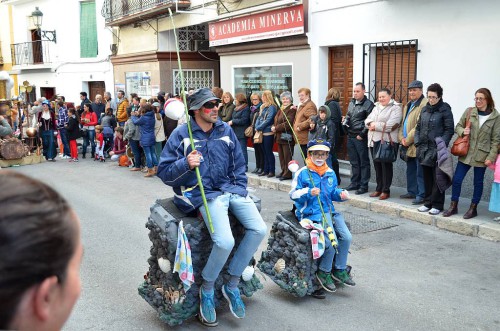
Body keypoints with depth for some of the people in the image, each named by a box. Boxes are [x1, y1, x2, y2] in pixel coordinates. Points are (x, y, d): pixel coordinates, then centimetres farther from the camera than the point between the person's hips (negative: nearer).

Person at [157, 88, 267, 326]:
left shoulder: (225, 130, 10)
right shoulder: (182, 134, -4)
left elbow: (238, 164, 19)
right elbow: (164, 173, -5)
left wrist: (240, 189, 6)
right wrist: (186, 164, -22)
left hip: (231, 189, 6)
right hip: (204, 194, -6)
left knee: (259, 230, -13)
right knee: (225, 242, -27)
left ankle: (231, 285, 5)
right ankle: (207, 290, 4)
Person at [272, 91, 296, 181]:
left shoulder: (292, 109, -11)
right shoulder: (281, 109, 18)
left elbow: (288, 124, -19)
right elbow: (276, 121, 22)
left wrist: (276, 128, -14)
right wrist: (273, 127, 0)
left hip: (287, 137, -9)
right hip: (279, 137, 9)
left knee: (287, 156, -4)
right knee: (281, 156, 13)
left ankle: (288, 174, 2)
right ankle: (283, 171, 23)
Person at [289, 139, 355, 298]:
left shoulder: (330, 173, 14)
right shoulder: (302, 173, -5)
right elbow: (293, 194, -6)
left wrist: (341, 194, 4)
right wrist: (309, 193, -23)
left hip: (330, 211, 7)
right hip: (312, 213, -7)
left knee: (347, 237, -8)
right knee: (332, 242, -21)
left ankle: (339, 270, 11)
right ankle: (324, 272, 3)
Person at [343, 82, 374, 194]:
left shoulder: (368, 104, -8)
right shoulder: (351, 103, 16)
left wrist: (362, 134, -14)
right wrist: (345, 122, 6)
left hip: (360, 137, -7)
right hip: (350, 136, 7)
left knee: (363, 162, 0)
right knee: (354, 161, 13)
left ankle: (364, 185, 4)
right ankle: (354, 183, 22)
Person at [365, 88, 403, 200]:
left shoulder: (395, 108, -5)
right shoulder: (376, 107, 20)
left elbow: (391, 125, -17)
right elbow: (367, 119, 15)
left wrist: (376, 125, -11)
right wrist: (371, 124, -8)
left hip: (386, 141, -7)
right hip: (373, 140, 7)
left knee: (386, 166, -3)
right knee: (377, 165, 12)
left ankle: (386, 190, 4)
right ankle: (379, 189, 21)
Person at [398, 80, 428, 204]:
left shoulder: (424, 104, -13)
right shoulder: (408, 105, 19)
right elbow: (403, 123, 19)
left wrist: (408, 139, -14)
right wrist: (401, 138, 3)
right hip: (408, 146, 9)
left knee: (420, 172, -4)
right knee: (410, 170, 17)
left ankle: (422, 195, 2)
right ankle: (412, 192, 28)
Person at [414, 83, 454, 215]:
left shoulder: (445, 110, -4)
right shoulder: (424, 109, 13)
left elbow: (449, 130, -6)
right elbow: (418, 127, 18)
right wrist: (417, 142, 6)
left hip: (437, 150, -6)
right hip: (424, 149, 6)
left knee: (437, 178, 0)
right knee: (427, 177, 12)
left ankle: (437, 205, 7)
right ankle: (428, 202, 22)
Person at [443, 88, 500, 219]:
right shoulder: (469, 112, 2)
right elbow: (458, 126, 11)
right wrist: (462, 131, -13)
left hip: (481, 155, -2)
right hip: (466, 153, 2)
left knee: (478, 182, 8)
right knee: (456, 179, 0)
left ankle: (473, 208, 22)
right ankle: (453, 206, 14)